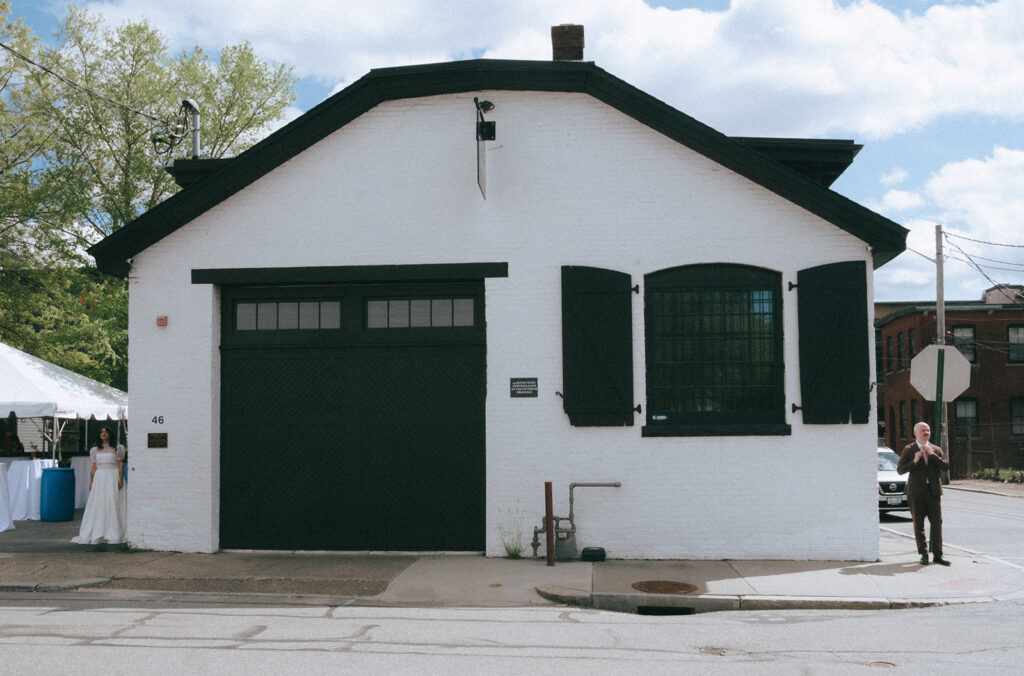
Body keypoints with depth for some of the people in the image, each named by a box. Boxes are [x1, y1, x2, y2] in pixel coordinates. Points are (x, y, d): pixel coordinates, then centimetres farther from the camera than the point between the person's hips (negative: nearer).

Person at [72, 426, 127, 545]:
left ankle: (114, 534, -3)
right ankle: (97, 535, 1)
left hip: (113, 478, -3)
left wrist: (120, 479, -10)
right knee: (97, 506, -1)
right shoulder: (96, 450, 14)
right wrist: (91, 481, 5)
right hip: (99, 478, 3)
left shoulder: (117, 448, 5)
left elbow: (121, 465, 1)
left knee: (113, 504, -6)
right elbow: (94, 467, 14)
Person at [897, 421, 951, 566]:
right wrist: (914, 462, -15)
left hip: (933, 491, 2)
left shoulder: (936, 450, 13)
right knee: (918, 524, 2)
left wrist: (932, 455, -8)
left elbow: (946, 465, 0)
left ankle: (937, 555, 5)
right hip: (916, 492, -2)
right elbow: (900, 469, -1)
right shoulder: (909, 450, 5)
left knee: (937, 523, -1)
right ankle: (923, 554, 11)